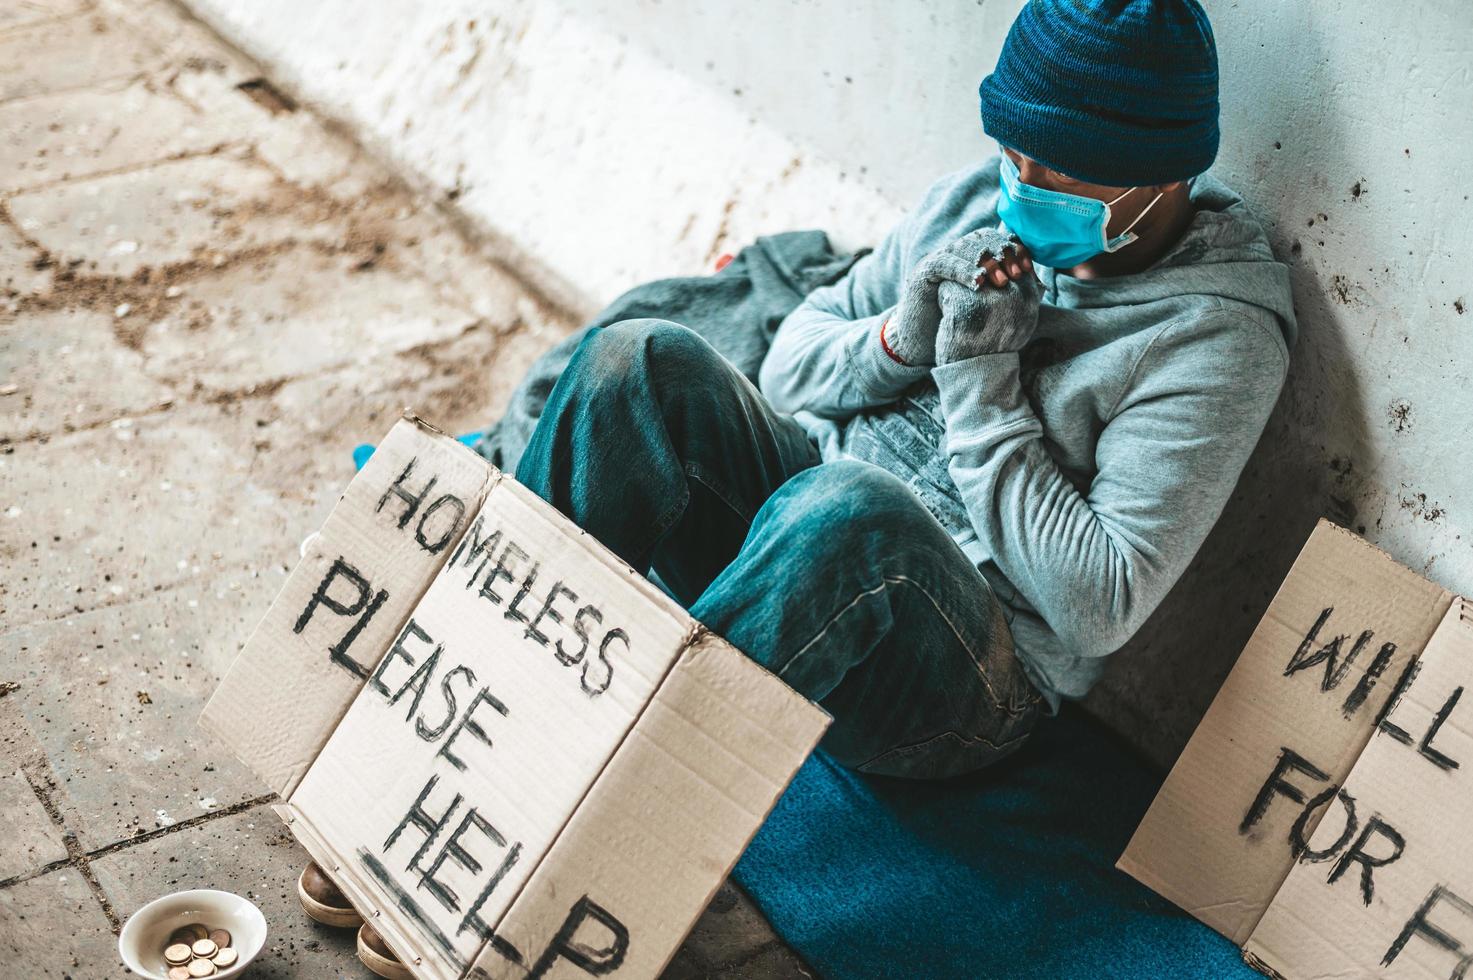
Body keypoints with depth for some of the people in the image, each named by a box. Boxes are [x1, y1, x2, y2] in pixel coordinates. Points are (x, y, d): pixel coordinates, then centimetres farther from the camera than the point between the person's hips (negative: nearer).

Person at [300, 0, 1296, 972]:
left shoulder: (1220, 334, -14)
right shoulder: (980, 203, 4)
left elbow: (1101, 604, -21)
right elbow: (788, 367, 9)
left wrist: (979, 381, -20)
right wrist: (899, 339, -12)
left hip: (970, 685, -6)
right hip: (809, 539, 6)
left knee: (848, 507, -39)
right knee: (641, 361, -16)